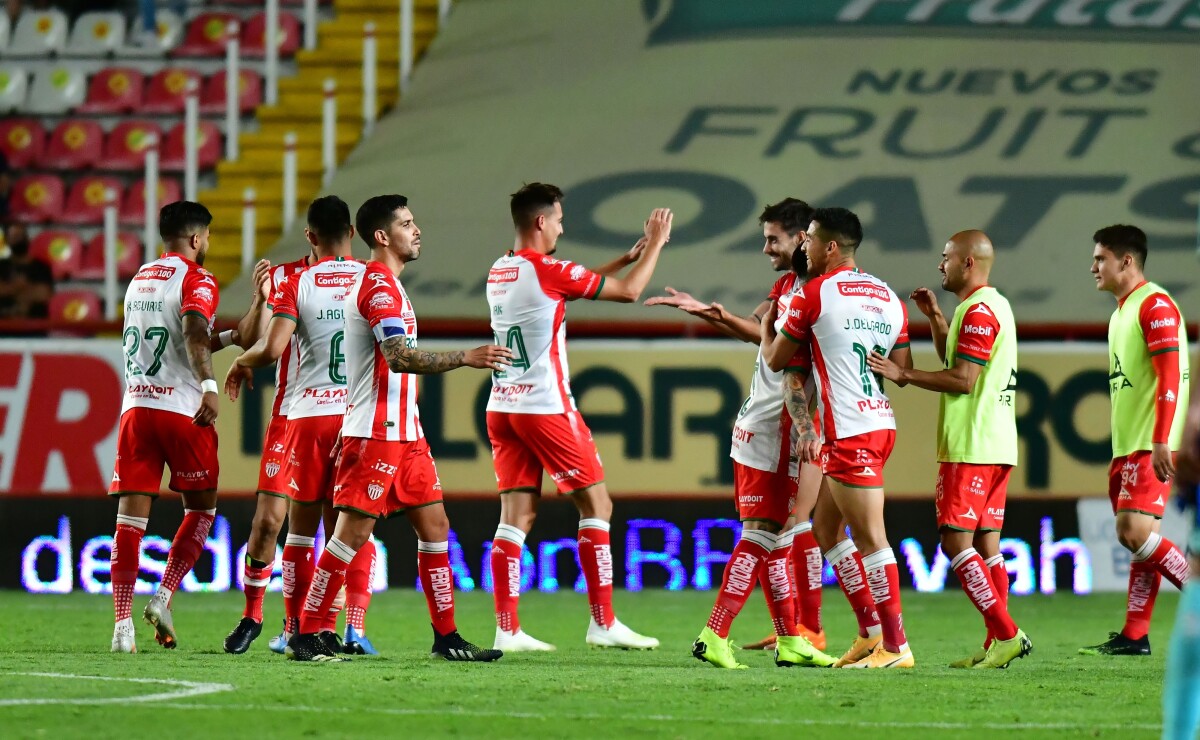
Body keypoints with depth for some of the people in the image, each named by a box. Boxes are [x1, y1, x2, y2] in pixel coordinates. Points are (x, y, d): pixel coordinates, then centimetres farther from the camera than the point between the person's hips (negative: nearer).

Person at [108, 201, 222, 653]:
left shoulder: (139, 279, 18)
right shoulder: (196, 280, -3)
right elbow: (194, 333, -23)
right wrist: (209, 386, -28)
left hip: (135, 406, 5)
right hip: (181, 409, -5)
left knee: (130, 518, 0)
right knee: (201, 508, 13)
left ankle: (122, 623, -7)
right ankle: (163, 598, -1)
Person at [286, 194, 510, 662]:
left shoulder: (382, 284, 18)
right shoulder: (378, 285, -14)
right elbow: (399, 357, -25)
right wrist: (467, 358, -26)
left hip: (403, 432, 10)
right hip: (375, 434, -10)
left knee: (434, 526, 7)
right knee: (352, 533, -8)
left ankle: (446, 636, 9)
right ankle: (305, 636, -3)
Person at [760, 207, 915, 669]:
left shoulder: (814, 294, -7)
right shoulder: (888, 297, 12)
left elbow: (776, 360, 5)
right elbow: (904, 372, 13)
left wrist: (767, 328, 25)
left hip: (849, 433, -8)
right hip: (881, 424, 8)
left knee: (870, 537, -6)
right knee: (825, 528, 17)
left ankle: (895, 646, -6)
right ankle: (870, 632, 16)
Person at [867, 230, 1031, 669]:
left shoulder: (978, 311, -13)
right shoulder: (996, 305, 19)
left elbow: (962, 379, -19)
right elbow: (954, 362, 29)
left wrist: (903, 375, -14)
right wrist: (935, 317, 23)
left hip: (971, 449, -10)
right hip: (998, 446, 10)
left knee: (956, 541, -10)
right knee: (985, 544, 8)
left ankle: (1006, 635, -14)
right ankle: (997, 647, 5)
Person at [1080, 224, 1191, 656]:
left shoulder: (1154, 305, -11)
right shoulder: (1122, 311, 19)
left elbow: (1169, 376, -18)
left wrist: (1161, 441, -24)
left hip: (1151, 446, -10)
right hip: (1127, 444, 10)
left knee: (1135, 532, -17)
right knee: (1140, 538, 6)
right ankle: (1134, 636, 5)